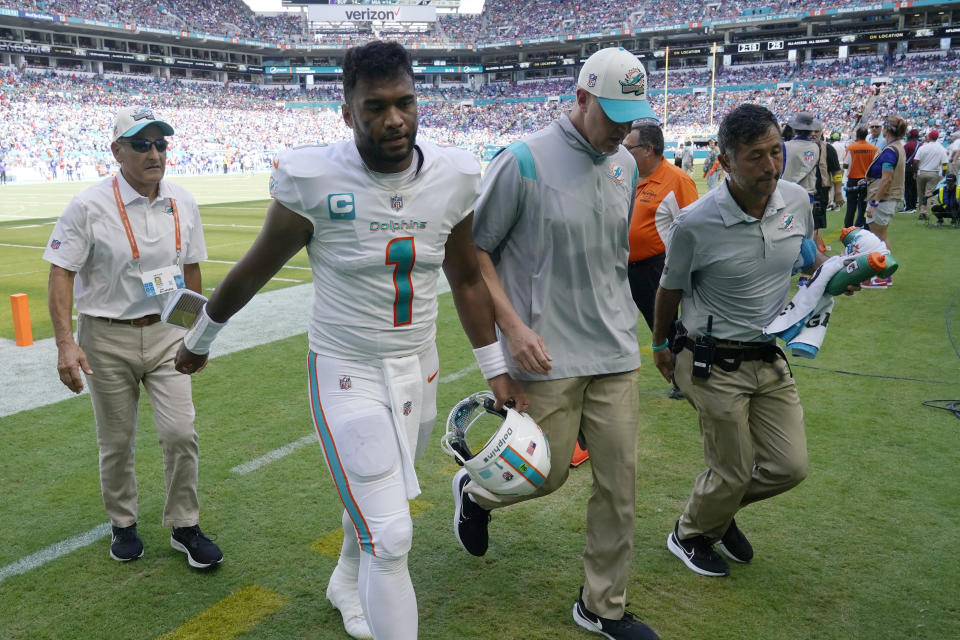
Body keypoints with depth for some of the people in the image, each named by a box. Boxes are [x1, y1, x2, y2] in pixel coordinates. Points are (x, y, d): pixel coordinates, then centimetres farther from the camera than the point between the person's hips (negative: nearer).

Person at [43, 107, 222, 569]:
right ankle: (123, 525, 32)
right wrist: (66, 343, -20)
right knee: (116, 441, 10)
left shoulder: (183, 205, 2)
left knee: (181, 432, -3)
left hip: (166, 333, 3)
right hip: (107, 339, -2)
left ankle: (184, 527, 15)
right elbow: (61, 274, -11)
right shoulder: (89, 207, -11)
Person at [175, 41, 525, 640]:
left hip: (419, 368, 5)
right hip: (348, 373, -5)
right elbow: (255, 269, -3)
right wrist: (201, 338, 11)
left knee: (377, 498, 25)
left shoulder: (454, 176, -6)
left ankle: (348, 584, 55)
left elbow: (466, 279, 7)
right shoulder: (313, 179, -18)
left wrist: (498, 371, 8)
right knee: (391, 535, -9)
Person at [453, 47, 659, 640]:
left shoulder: (626, 164, 8)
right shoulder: (526, 160, -12)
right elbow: (472, 250, -9)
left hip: (616, 353, 6)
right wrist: (513, 326, -17)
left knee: (621, 480, 8)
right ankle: (474, 490, 40)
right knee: (548, 474, 5)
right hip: (547, 355, -6)